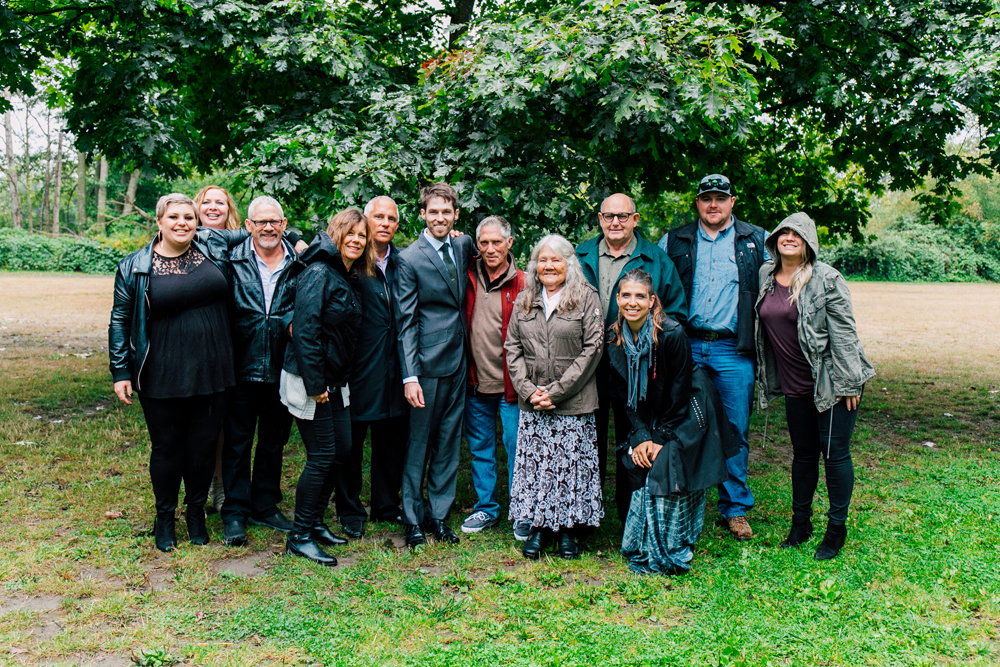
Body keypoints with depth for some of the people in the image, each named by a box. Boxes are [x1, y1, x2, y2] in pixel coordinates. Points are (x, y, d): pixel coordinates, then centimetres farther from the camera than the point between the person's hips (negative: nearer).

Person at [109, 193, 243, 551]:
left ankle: (196, 512, 30)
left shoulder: (214, 247, 3)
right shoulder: (135, 267, -1)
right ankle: (164, 517, 29)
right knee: (167, 448, 9)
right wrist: (120, 372, 0)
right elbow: (120, 321, 3)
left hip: (212, 373, 2)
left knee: (204, 445, 11)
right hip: (162, 378, -2)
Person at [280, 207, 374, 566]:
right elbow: (305, 330, -21)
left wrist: (335, 382, 12)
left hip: (335, 382, 9)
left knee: (342, 450, 12)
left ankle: (315, 522, 27)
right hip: (310, 381, -9)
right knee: (322, 457, -4)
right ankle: (300, 536, 10)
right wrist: (315, 384, -21)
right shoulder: (319, 274, -15)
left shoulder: (348, 280, 13)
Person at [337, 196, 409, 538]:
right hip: (360, 363, -5)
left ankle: (387, 505, 30)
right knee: (352, 439, 6)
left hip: (393, 362, 5)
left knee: (392, 438, 14)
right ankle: (350, 511, 22)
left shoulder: (402, 259, 10)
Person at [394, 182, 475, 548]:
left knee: (448, 442, 12)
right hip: (427, 364, -5)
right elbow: (406, 322, -10)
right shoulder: (409, 259, -8)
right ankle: (413, 519, 17)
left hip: (458, 361, 6)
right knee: (418, 443, 3)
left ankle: (438, 514, 24)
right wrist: (409, 376, -17)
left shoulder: (464, 245, 8)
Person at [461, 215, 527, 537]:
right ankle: (486, 508, 29)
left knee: (517, 449, 2)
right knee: (480, 448, 14)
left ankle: (523, 513, 18)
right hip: (476, 381, 4)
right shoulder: (469, 278, 3)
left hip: (510, 384, -4)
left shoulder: (522, 284, -7)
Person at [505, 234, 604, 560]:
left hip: (573, 403, -3)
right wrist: (528, 390, -5)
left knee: (571, 464, 2)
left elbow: (592, 349, -7)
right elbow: (512, 349, 9)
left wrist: (556, 390, -11)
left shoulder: (586, 298, -1)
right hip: (532, 404, 3)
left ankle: (568, 528, 17)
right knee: (535, 463, 5)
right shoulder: (524, 302, 11)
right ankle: (539, 526, 18)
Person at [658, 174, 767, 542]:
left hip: (733, 350, 0)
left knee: (735, 431, 5)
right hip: (686, 347, 1)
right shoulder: (674, 241, 9)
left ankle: (735, 509, 19)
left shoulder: (755, 241, 8)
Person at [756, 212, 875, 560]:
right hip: (795, 385, 5)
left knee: (834, 452, 2)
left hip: (831, 381, -5)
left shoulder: (826, 279, -11)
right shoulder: (766, 276, 5)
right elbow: (762, 327, 16)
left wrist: (847, 383, -13)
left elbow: (843, 332, -11)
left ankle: (837, 528, 15)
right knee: (803, 453, 14)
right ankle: (800, 522, 26)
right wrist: (767, 378, 14)